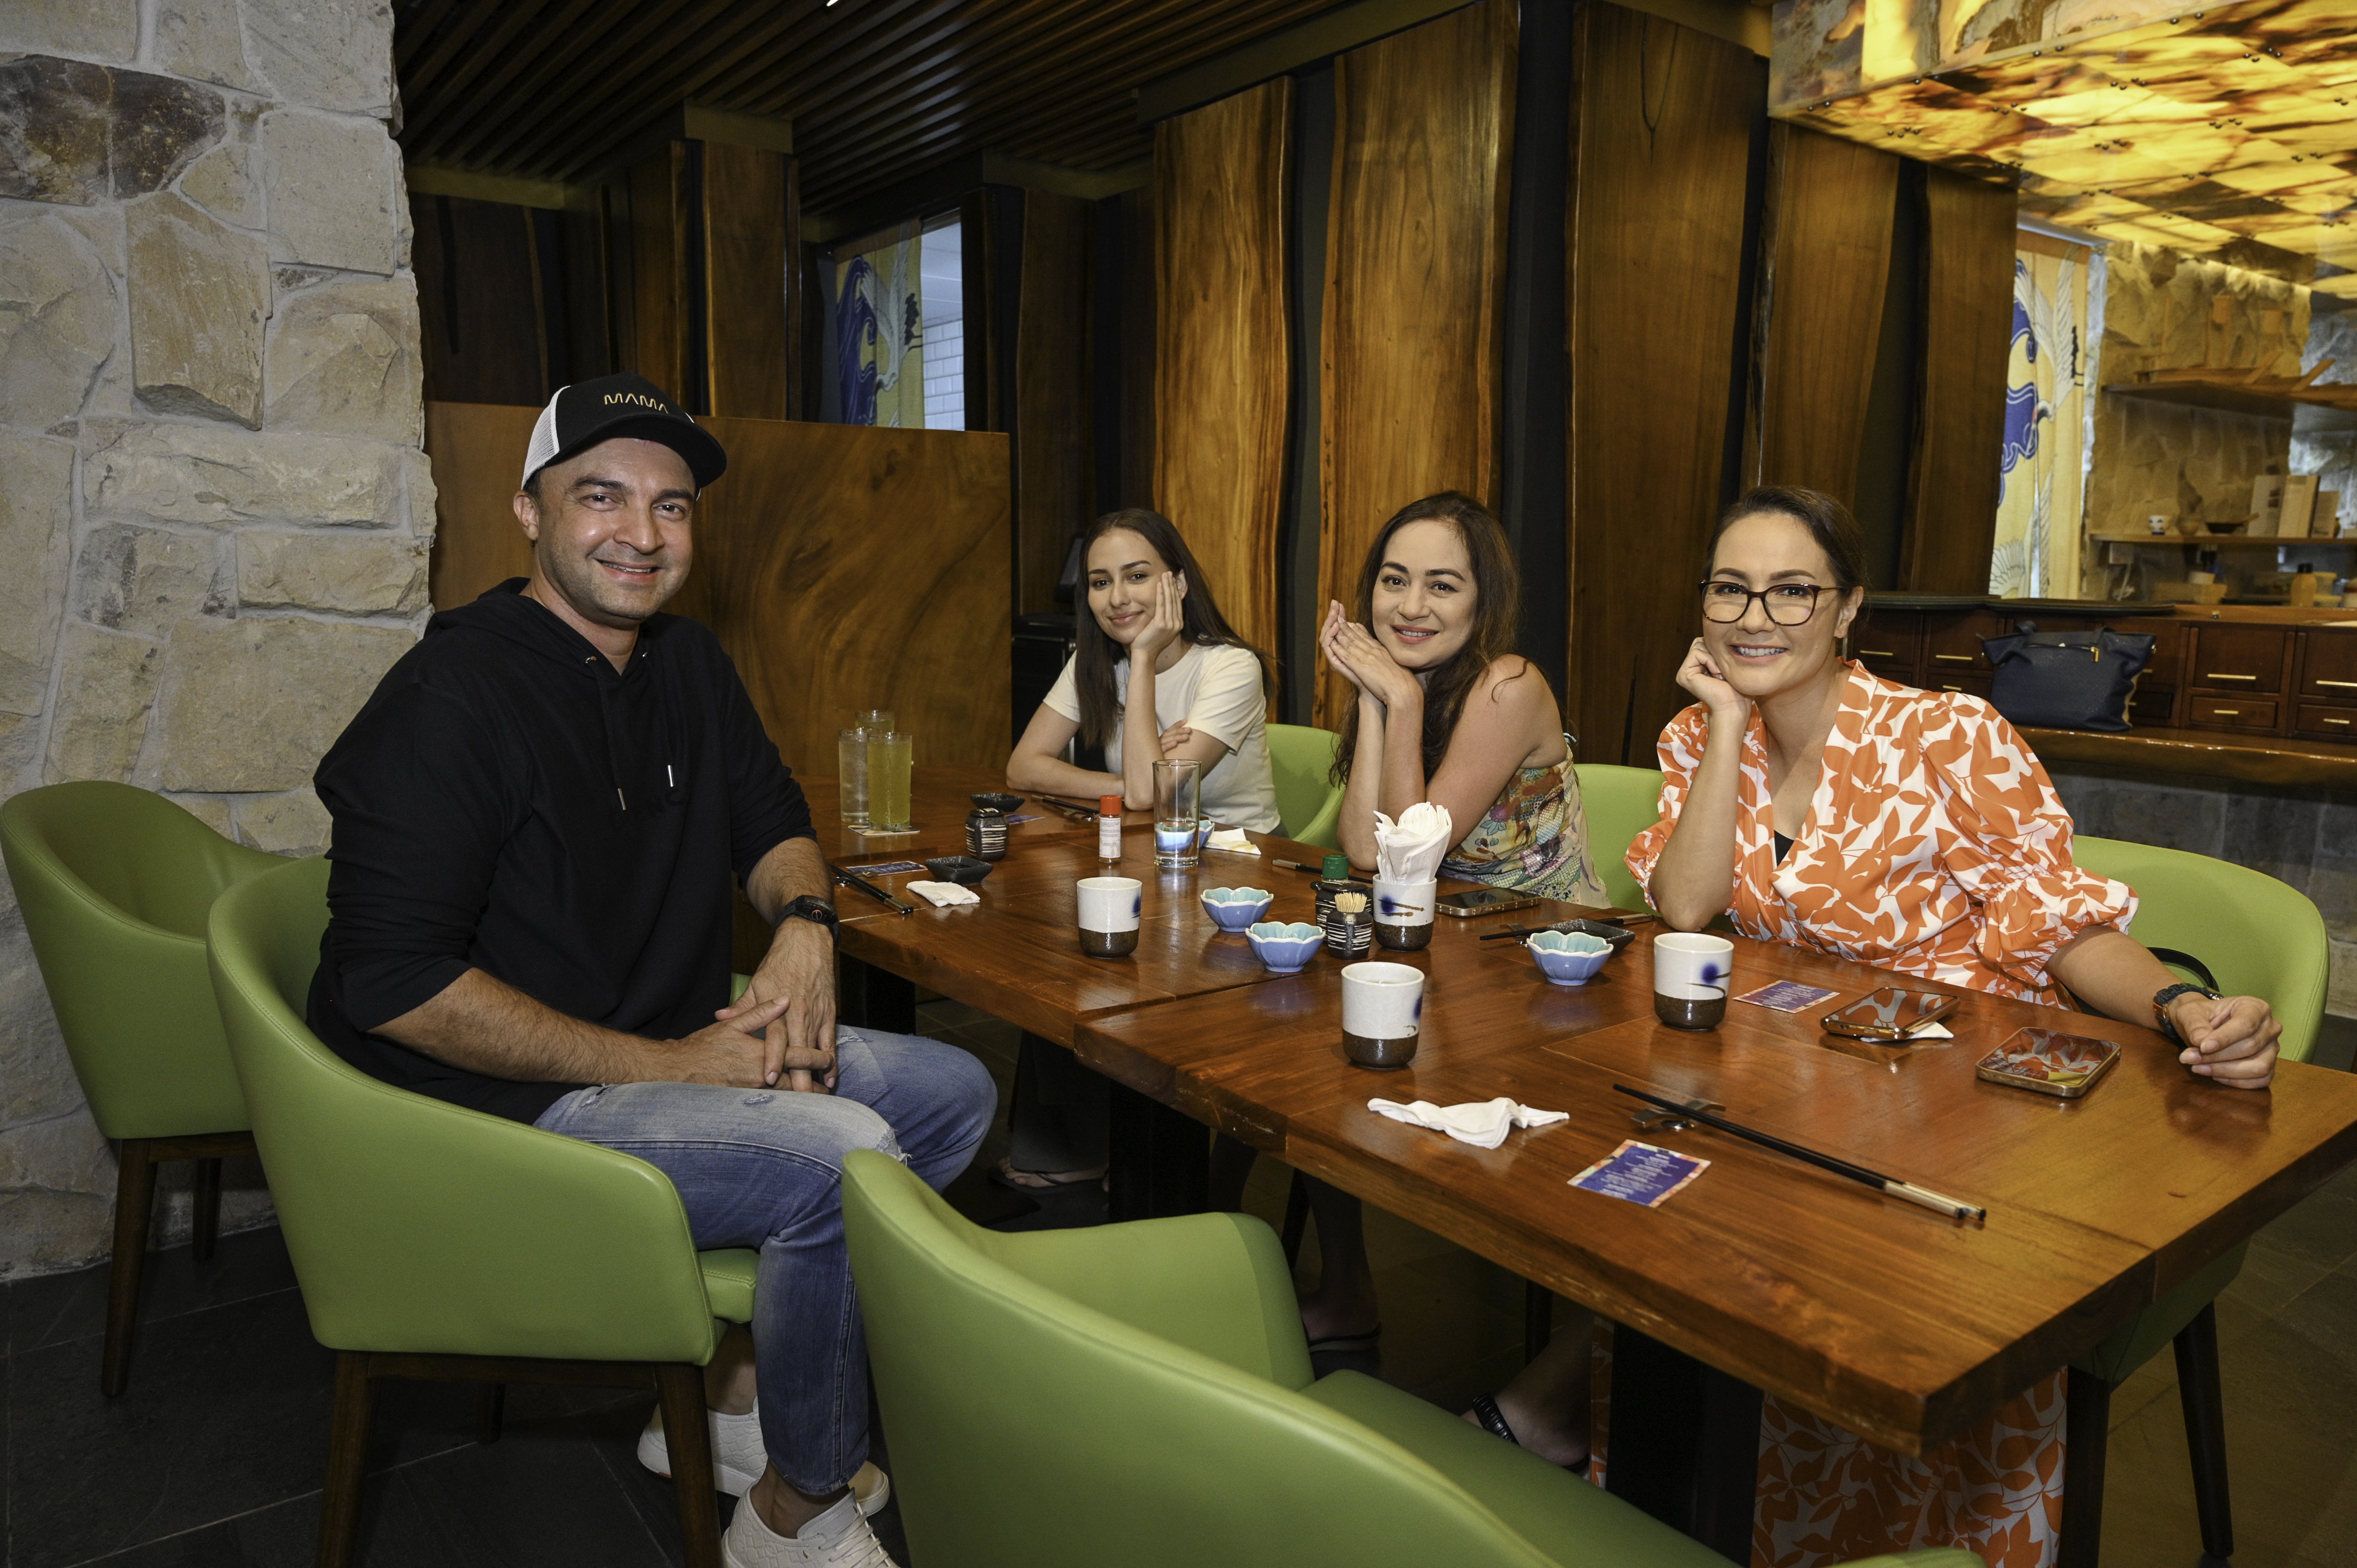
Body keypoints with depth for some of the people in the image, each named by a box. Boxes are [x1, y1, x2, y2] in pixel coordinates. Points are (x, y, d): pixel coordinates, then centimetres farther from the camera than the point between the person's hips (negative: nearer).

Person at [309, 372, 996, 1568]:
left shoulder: (687, 666, 6)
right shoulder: (454, 696, -18)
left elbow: (770, 822, 16)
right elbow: (392, 984, -22)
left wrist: (803, 921, -9)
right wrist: (664, 1064, -22)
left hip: (689, 1048, 9)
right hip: (510, 1106, -8)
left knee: (952, 1091, 3)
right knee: (843, 1154, -26)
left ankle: (732, 1390, 10)